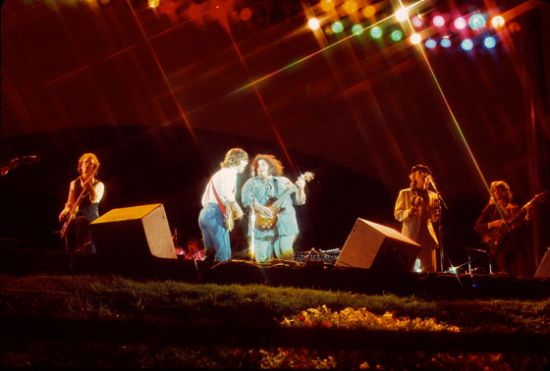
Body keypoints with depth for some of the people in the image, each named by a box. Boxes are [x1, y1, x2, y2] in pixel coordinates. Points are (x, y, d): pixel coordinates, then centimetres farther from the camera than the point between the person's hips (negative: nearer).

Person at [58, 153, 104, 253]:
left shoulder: (98, 185, 6)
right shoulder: (74, 183, 18)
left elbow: (94, 199, -15)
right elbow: (70, 202, 15)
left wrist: (89, 183, -22)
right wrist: (66, 210, -8)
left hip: (89, 219, -3)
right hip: (74, 217, 3)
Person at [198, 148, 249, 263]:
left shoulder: (219, 174, 28)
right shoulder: (229, 173, 0)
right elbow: (226, 193, -20)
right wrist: (238, 209, -9)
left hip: (204, 213, 9)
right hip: (215, 214, -9)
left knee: (210, 254, 10)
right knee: (224, 255, -11)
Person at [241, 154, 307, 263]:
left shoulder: (283, 181, 19)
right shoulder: (251, 183, 14)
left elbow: (299, 200, 15)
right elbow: (246, 198, -4)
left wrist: (301, 189, -5)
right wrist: (261, 208, -18)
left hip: (284, 225, 1)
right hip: (262, 226, -1)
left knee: (286, 257, -10)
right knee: (263, 260, -8)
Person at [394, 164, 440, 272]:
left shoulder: (432, 195, 17)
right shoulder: (404, 193, 8)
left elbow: (434, 219, 14)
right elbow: (397, 214, 2)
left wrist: (435, 210, -8)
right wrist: (409, 212, -18)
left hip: (427, 235, 3)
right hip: (411, 235, -3)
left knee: (430, 270, -4)